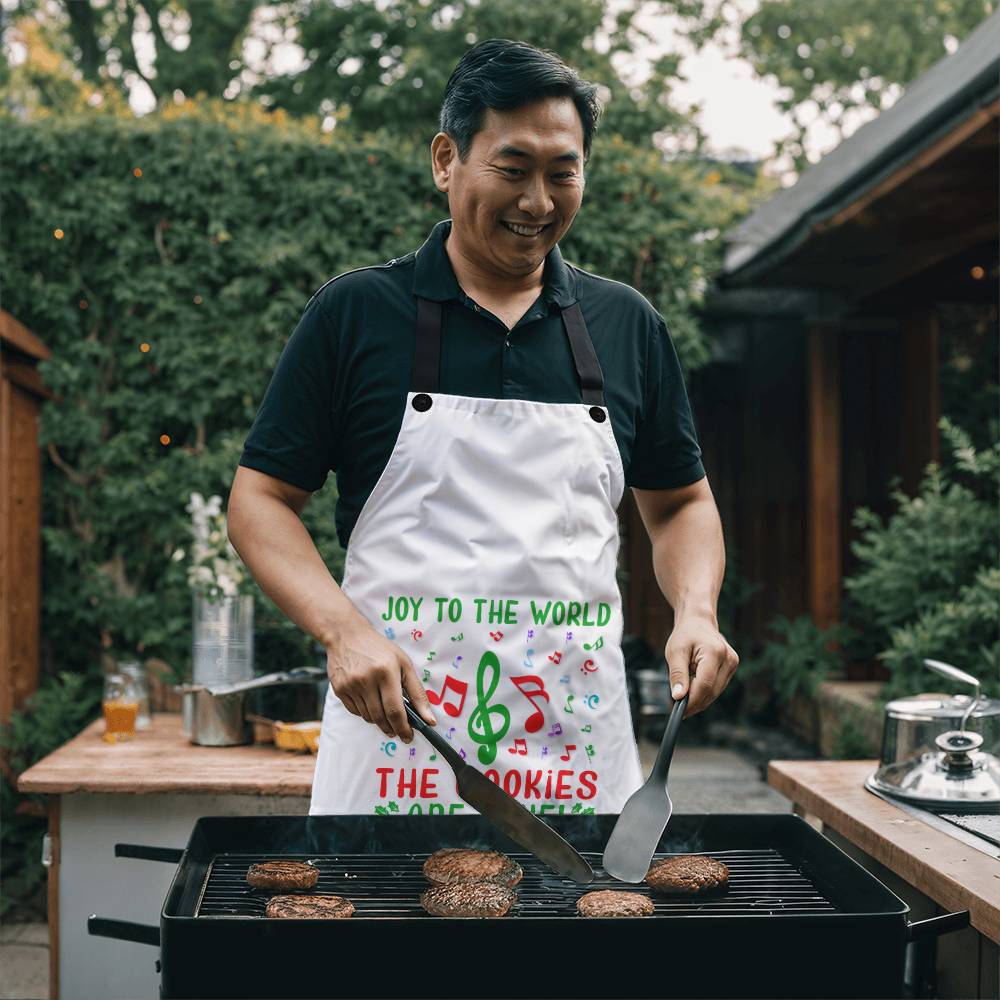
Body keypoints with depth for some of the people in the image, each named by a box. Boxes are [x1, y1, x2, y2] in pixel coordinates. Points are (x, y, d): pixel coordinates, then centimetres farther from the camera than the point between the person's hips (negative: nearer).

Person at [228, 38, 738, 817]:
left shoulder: (627, 325, 9)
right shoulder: (355, 313, 0)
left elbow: (680, 502, 17)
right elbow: (261, 499, 1)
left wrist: (696, 611, -2)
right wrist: (343, 630, -15)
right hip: (394, 741, -2)